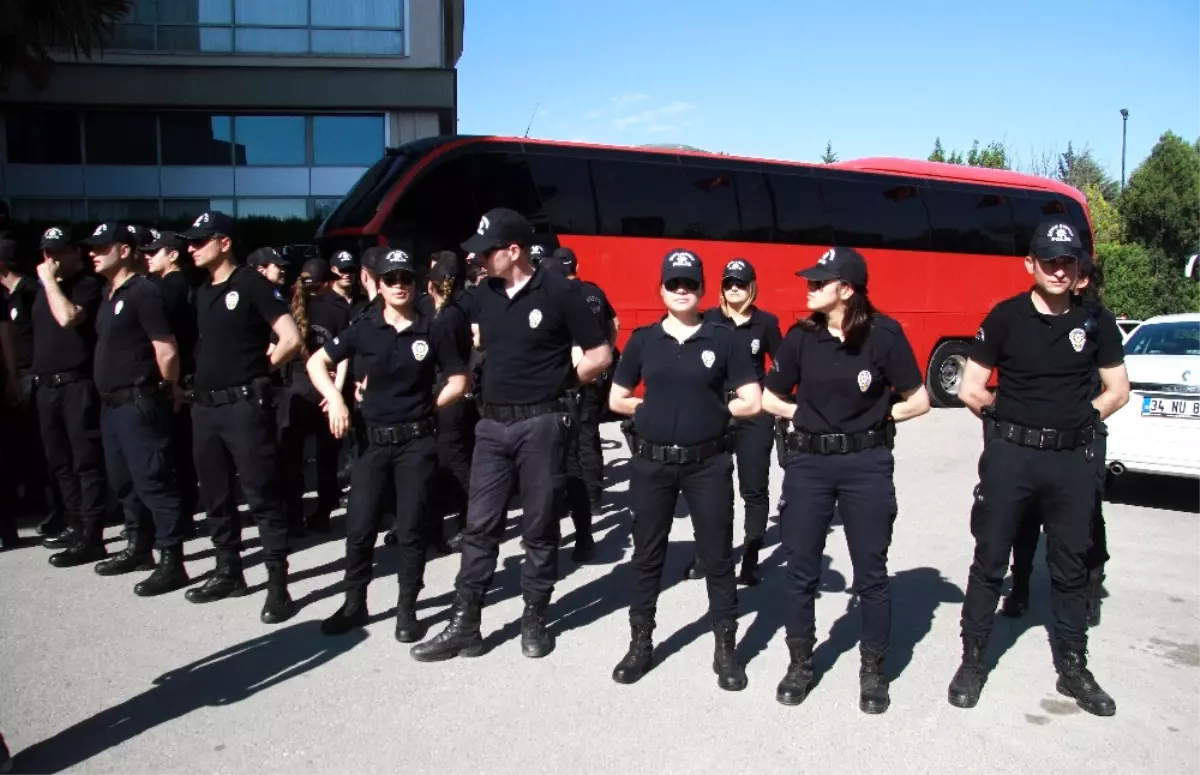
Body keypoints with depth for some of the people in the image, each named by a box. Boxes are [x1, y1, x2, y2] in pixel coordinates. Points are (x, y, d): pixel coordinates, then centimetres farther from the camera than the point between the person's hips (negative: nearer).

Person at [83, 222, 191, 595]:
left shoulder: (143, 292, -14)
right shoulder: (110, 294, 15)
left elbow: (167, 352, -18)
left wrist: (168, 389, -4)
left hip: (139, 402, -10)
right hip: (112, 403, 10)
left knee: (153, 482, -7)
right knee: (124, 481, 17)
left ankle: (171, 562, -2)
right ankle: (139, 548, 30)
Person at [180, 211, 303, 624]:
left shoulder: (252, 284, -8)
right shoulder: (202, 293, 15)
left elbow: (291, 338, -13)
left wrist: (258, 369, -3)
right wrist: (205, 374, 10)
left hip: (245, 405, -8)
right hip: (205, 406, 8)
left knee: (262, 497, -5)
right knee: (215, 495, 15)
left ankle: (278, 585, 0)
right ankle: (228, 571, 28)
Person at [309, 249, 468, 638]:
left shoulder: (433, 331, -3)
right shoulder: (364, 330, 0)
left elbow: (458, 381, 3)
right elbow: (316, 362, 7)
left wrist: (428, 406, -3)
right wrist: (335, 399, -5)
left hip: (417, 442, -2)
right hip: (375, 441, 2)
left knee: (411, 528, 4)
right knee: (359, 527, 5)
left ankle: (407, 609, 17)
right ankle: (354, 604, 22)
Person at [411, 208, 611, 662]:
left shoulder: (559, 293, -8)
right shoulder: (485, 295, 7)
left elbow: (600, 356, -4)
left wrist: (555, 381, -1)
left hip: (541, 424, -5)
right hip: (493, 423, 5)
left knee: (539, 527, 7)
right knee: (480, 526, 6)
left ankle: (534, 618, 22)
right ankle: (464, 624, 13)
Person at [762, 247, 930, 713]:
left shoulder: (884, 334, -8)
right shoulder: (801, 336, -1)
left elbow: (918, 401, -1)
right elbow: (769, 399, 8)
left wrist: (872, 417, -1)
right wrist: (809, 415, 0)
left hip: (866, 464, -2)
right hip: (808, 462, 2)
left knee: (870, 571, 7)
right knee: (801, 570, 8)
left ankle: (873, 670, 24)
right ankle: (800, 664, 25)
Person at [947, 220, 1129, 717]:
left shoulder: (1095, 323, 4)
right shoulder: (1006, 317, -3)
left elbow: (1118, 391, 12)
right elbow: (971, 391, -1)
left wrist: (1076, 421, 5)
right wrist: (1011, 420, 6)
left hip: (1073, 460, 3)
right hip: (1009, 456, -2)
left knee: (1071, 567, 12)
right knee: (990, 560, 4)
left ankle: (1073, 668, 25)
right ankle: (972, 661, 15)